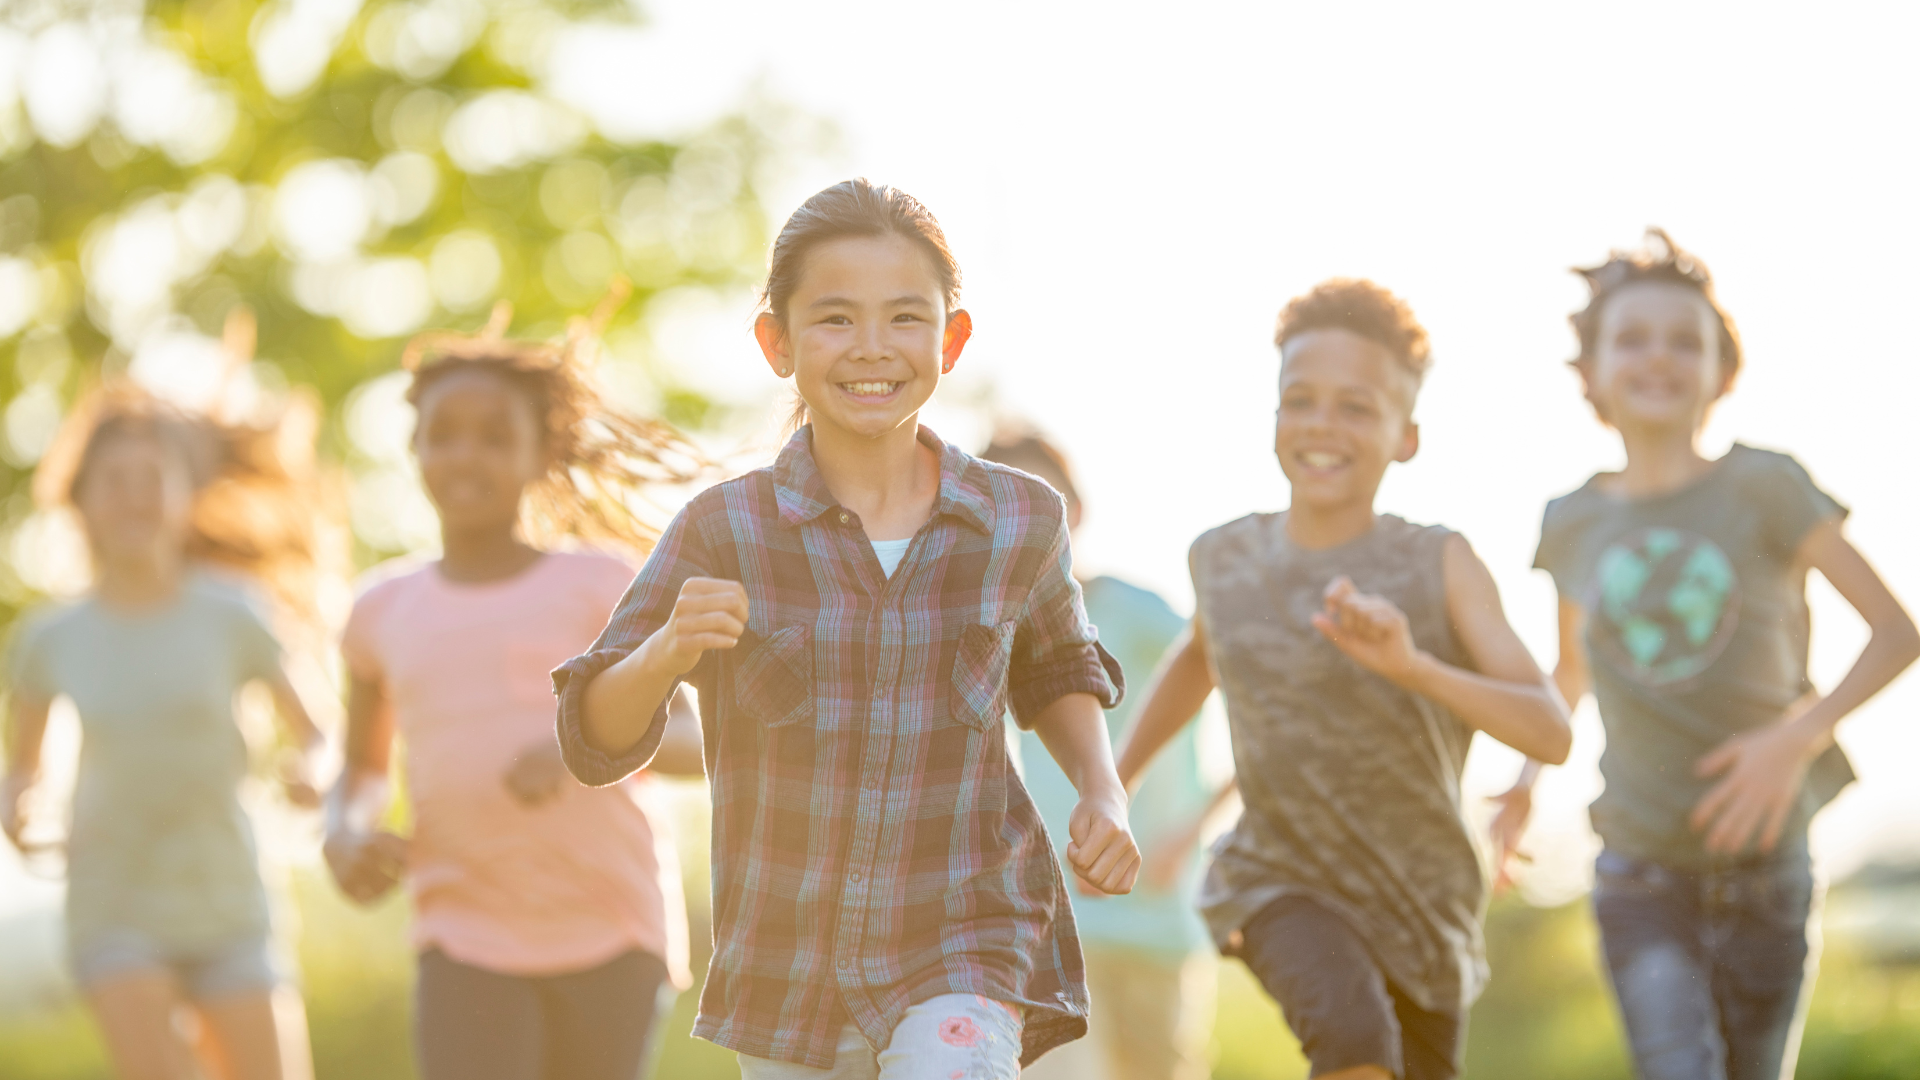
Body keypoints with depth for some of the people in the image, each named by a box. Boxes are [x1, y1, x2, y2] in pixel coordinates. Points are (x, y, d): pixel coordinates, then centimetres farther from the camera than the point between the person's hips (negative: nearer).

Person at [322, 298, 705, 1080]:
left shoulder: (597, 589, 0)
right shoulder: (385, 612, 8)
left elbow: (695, 742, -5)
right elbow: (363, 766, 22)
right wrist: (344, 834, -1)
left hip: (611, 929, -1)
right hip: (468, 938, 1)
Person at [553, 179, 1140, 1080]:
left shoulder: (1018, 522, -4)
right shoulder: (725, 530, -9)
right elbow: (596, 741, -7)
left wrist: (1103, 796, 1)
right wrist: (667, 650, -27)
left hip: (966, 945, -1)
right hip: (787, 965, 1)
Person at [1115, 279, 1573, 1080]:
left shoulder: (1438, 565, -11)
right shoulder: (1227, 559, -2)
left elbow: (1552, 732, -21)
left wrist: (1412, 666, -36)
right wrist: (1111, 786, 28)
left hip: (1421, 900, 0)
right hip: (1279, 882, 0)